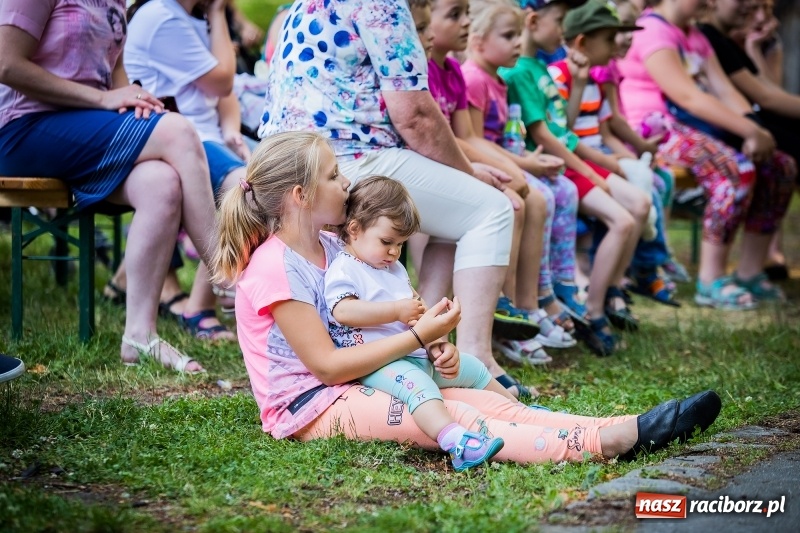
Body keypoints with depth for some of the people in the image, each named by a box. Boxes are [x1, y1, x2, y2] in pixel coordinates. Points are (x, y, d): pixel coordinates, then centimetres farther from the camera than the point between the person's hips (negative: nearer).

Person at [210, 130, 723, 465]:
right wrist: (420, 335, -19)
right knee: (452, 419, -27)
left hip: (353, 387, 9)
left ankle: (622, 429, -25)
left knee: (486, 401, -11)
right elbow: (327, 365, -20)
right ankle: (605, 443, -41)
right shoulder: (274, 267, -16)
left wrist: (433, 343, -6)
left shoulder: (333, 248, 14)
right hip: (309, 408, -9)